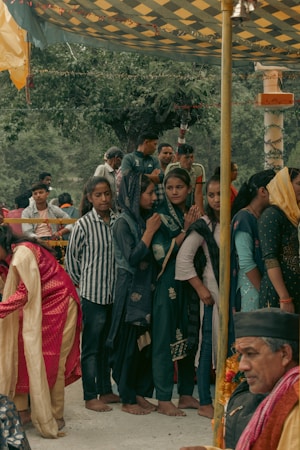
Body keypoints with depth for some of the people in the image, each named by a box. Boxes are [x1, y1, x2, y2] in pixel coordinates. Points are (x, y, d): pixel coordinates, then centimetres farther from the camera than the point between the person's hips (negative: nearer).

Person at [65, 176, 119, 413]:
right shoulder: (84, 224, -8)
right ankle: (90, 396, 9)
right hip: (93, 293, -4)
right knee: (91, 346, 2)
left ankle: (105, 390, 26)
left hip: (115, 293, 4)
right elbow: (71, 257, 1)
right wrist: (82, 282, 5)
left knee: (107, 345, 15)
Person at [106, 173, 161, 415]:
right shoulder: (123, 223, -12)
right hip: (131, 291, -7)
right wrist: (149, 232, -16)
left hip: (148, 290, 7)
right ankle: (127, 399, 11)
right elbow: (132, 259, -20)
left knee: (146, 342, 10)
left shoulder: (146, 218, 9)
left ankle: (140, 393, 21)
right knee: (130, 343, 0)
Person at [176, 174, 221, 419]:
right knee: (209, 345, -2)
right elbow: (183, 258, -13)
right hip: (213, 292, -5)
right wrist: (201, 289, -13)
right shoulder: (204, 226, -9)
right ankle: (205, 403, 5)